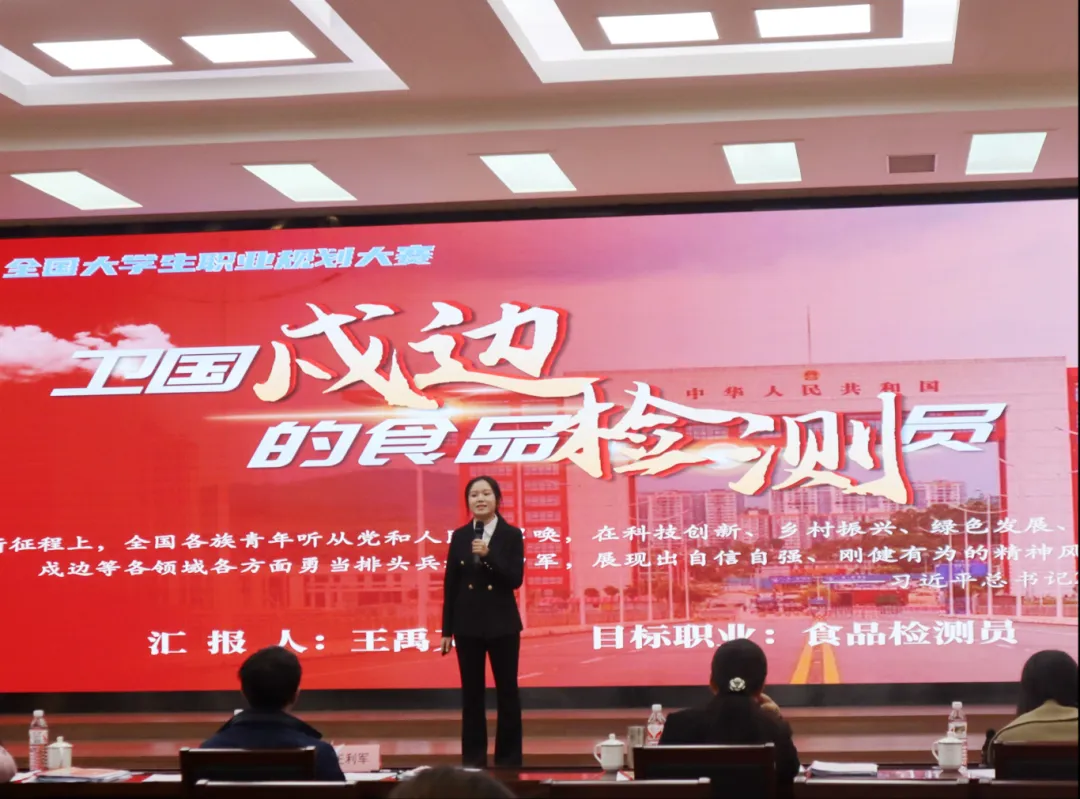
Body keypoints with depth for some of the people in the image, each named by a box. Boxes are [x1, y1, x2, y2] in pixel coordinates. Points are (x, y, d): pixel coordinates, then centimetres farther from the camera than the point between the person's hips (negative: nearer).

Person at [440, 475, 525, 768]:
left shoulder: (512, 535, -3)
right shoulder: (459, 536, 3)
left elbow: (515, 580, -11)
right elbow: (450, 584, 4)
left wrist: (488, 555, -24)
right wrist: (447, 630, 2)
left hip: (502, 624, -2)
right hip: (468, 624, 2)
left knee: (506, 690, 4)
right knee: (471, 692, 7)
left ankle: (508, 757, 12)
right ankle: (473, 757, 14)